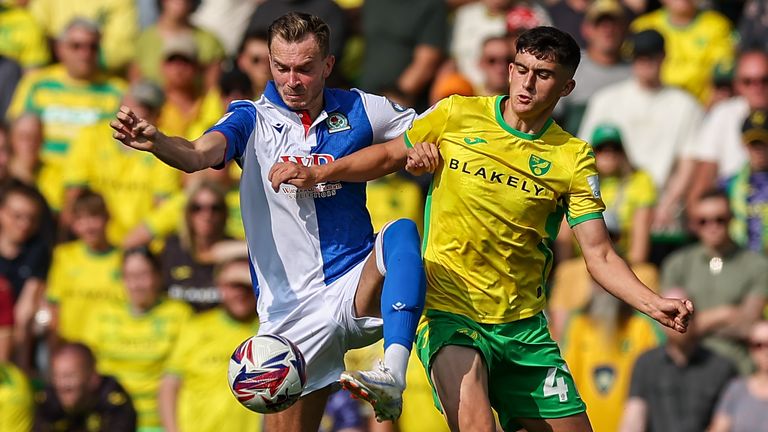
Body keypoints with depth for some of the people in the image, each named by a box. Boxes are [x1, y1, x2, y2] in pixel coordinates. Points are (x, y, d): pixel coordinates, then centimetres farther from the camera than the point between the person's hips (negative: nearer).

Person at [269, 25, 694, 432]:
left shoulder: (573, 159, 0)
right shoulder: (456, 115, -1)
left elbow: (599, 256, -2)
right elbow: (389, 155, 15)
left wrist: (654, 304, -18)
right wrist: (316, 174, 5)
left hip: (523, 326, 3)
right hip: (448, 308, -3)